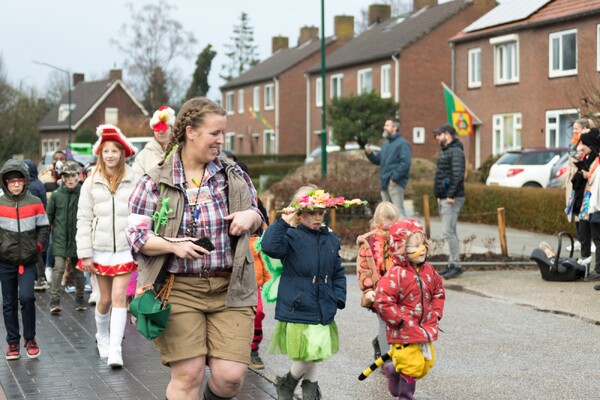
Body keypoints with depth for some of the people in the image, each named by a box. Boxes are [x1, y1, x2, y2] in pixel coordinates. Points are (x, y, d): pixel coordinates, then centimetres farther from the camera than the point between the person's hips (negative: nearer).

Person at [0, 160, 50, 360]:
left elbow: (44, 227, 9)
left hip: (28, 261, -1)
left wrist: (38, 246, -3)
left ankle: (30, 339, 3)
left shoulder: (35, 203, 1)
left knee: (26, 297, -15)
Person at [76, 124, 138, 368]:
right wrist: (85, 254, -2)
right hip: (100, 250, 2)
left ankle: (115, 349, -7)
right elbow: (84, 219, 3)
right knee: (105, 299, 10)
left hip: (125, 249, -2)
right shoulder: (92, 183, 3)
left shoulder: (134, 181, -2)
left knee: (119, 297, -9)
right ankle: (102, 336, 36)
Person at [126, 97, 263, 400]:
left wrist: (251, 217, -6)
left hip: (229, 289, 2)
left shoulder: (234, 176, 7)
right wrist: (174, 245, -19)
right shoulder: (154, 182, -1)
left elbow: (257, 221, 18)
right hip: (178, 289, -2)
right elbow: (137, 237, -3)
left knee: (230, 375, -7)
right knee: (187, 375, -5)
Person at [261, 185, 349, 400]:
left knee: (313, 357, 13)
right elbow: (269, 246, -29)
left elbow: (338, 273, 17)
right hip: (297, 309, -5)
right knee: (307, 357, -5)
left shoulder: (331, 239, 10)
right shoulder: (292, 236, -9)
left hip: (323, 313, 5)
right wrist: (283, 222, -28)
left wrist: (338, 298, 6)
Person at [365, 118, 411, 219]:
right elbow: (378, 161, 22)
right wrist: (369, 153, 3)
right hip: (385, 183, 9)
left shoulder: (402, 143, -7)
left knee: (399, 210, -12)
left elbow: (405, 163, -17)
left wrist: (394, 178, -21)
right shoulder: (386, 144, 20)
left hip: (395, 183, -9)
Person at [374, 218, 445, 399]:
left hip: (425, 330, 7)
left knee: (425, 366, 15)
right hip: (404, 334, -7)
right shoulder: (395, 275, -19)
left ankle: (393, 369, 40)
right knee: (412, 366, -4)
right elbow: (383, 303, -22)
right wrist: (404, 321, -19)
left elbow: (438, 292, 17)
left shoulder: (429, 271, 3)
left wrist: (435, 315, 5)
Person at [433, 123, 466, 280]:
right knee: (449, 232, 11)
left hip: (452, 199, -10)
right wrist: (440, 195, 17)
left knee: (448, 231, -12)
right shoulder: (445, 151, 19)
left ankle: (456, 265, -9)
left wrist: (451, 195, -24)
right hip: (443, 198, 10)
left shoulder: (456, 151, -13)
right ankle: (452, 264, 15)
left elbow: (458, 175, -22)